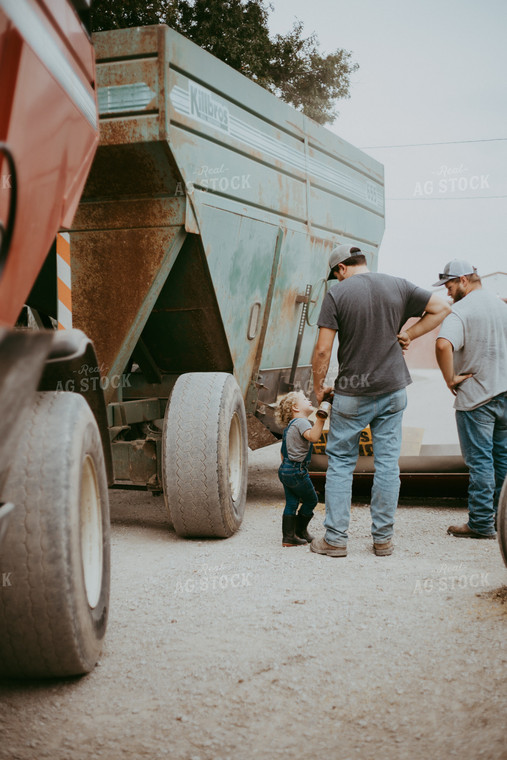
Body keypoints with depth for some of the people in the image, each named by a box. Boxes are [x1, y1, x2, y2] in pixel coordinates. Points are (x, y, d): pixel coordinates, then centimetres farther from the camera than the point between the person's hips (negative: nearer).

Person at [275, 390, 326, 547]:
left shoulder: (289, 426, 17)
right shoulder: (301, 422, -13)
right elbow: (313, 437, -35)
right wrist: (320, 419, -43)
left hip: (285, 469, 9)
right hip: (297, 471, -9)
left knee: (291, 503, 9)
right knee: (311, 500, 8)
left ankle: (288, 536, 7)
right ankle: (300, 531, 19)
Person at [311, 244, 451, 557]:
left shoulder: (337, 293, -8)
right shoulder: (399, 286, 3)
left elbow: (323, 350, -11)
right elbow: (443, 308, 8)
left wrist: (318, 386, 3)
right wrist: (409, 335, 7)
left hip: (351, 394, -3)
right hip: (393, 390, 3)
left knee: (340, 463, 7)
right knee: (388, 462, 8)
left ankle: (335, 538, 8)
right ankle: (383, 538, 13)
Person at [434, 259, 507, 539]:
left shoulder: (461, 310, -15)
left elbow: (443, 344, -32)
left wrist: (450, 378, -20)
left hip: (475, 397, -7)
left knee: (479, 460, -1)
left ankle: (481, 523, 4)